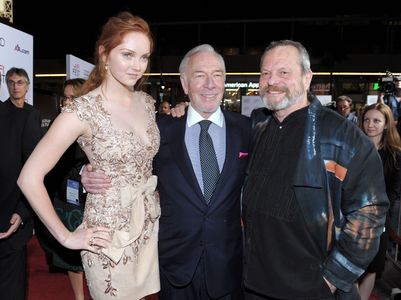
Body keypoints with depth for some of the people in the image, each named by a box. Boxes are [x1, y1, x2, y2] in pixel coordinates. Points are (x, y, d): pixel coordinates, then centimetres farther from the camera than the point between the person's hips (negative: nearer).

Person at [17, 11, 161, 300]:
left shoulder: (147, 102, 1)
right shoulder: (83, 111, -17)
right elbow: (29, 178, -15)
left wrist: (157, 201, 5)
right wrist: (67, 237, -11)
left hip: (151, 225, 6)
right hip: (110, 233, -5)